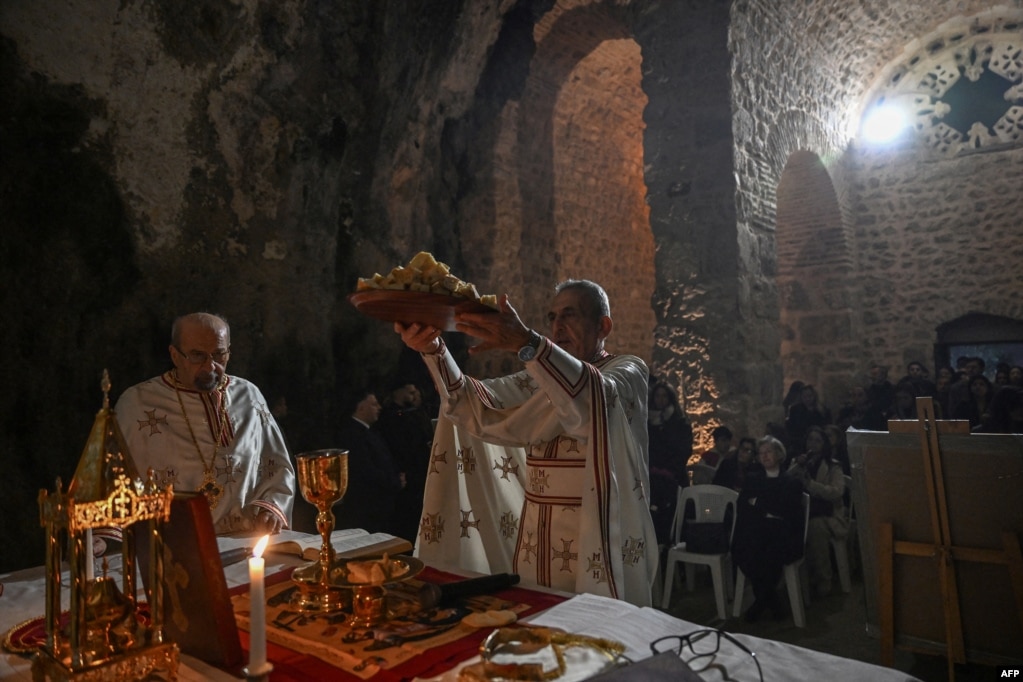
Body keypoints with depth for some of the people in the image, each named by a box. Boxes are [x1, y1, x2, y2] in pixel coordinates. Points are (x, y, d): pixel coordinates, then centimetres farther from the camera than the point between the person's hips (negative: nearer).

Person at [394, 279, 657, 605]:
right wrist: (433, 350, -21)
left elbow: (596, 397, -28)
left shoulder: (629, 371, -3)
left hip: (598, 543, -4)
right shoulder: (542, 377, 12)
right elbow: (475, 406, -5)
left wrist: (526, 342, -41)